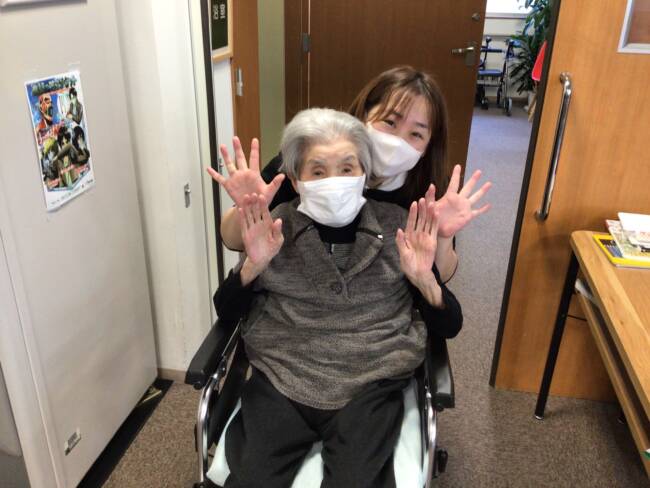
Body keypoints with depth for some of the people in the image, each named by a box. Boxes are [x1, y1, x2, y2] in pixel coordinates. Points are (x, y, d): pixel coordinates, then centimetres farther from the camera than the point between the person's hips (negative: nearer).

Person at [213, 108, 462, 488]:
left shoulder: (398, 226, 2)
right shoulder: (277, 225, 5)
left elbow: (450, 326, 4)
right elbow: (227, 311, 6)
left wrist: (424, 279, -16)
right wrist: (253, 265, -13)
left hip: (369, 388, 0)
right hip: (281, 382, 1)